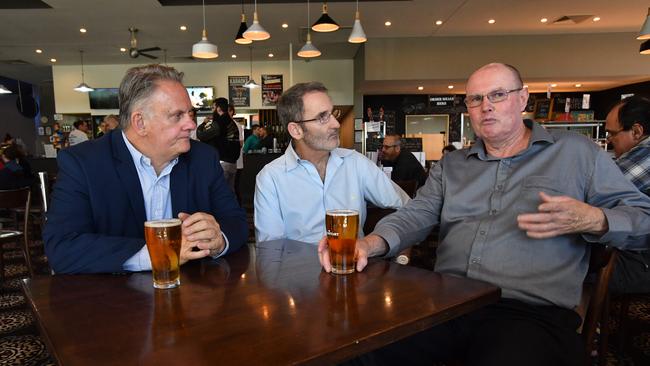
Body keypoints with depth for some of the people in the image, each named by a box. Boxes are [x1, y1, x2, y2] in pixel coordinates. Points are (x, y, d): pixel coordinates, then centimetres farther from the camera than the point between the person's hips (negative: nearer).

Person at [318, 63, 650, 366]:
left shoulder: (577, 152, 9)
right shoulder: (451, 164, 19)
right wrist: (370, 243, -15)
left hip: (532, 312, -2)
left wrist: (593, 220, -13)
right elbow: (416, 215, 6)